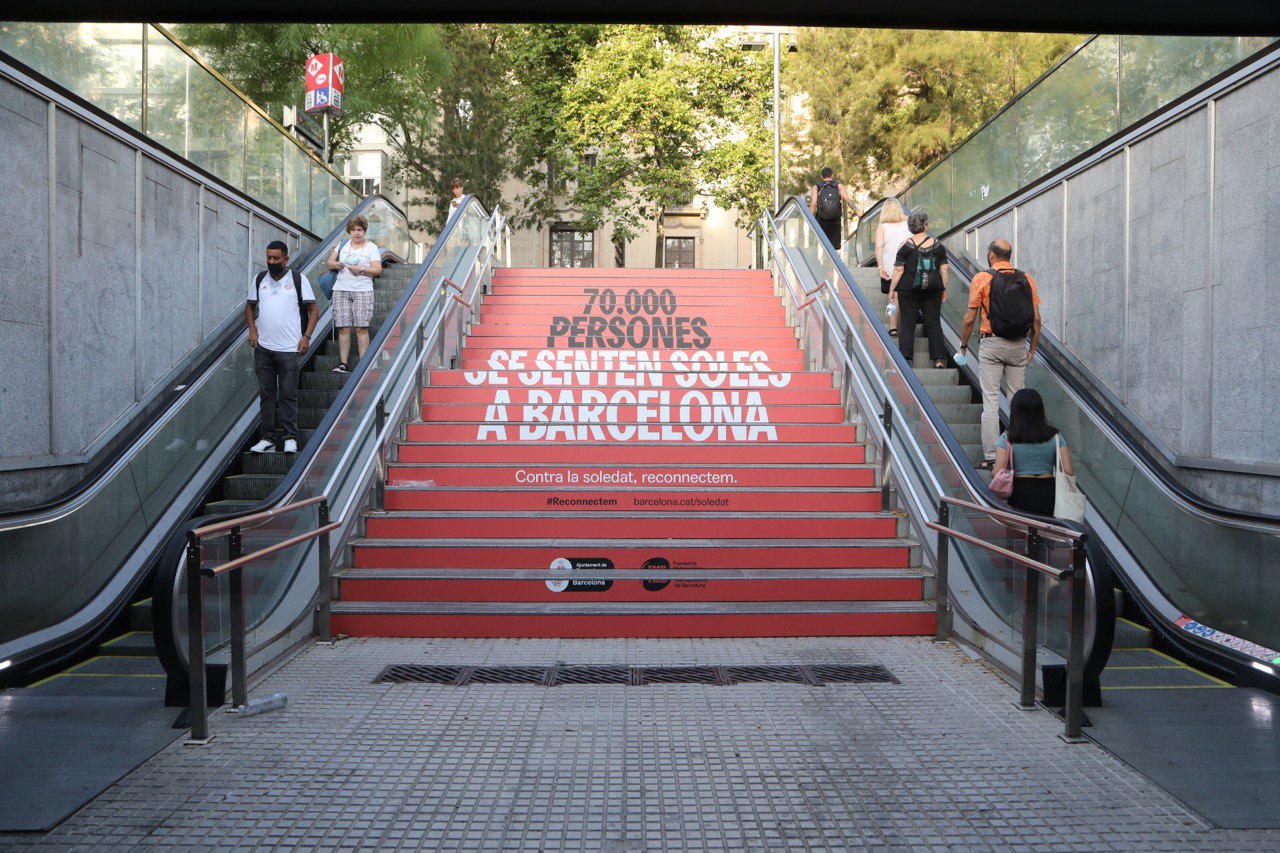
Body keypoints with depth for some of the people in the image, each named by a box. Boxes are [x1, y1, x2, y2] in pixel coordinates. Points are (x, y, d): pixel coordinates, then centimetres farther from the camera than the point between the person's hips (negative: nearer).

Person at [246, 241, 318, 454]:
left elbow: (313, 310, 2)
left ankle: (289, 437, 3)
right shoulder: (259, 279, 11)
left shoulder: (298, 279, 1)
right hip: (263, 348, 4)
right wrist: (252, 330, 4)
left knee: (288, 395, -2)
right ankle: (268, 437, 12)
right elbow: (250, 306, 20)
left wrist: (306, 336, -8)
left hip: (289, 349, -3)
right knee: (266, 394, 7)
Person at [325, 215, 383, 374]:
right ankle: (343, 363, 2)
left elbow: (378, 270, -2)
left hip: (362, 291, -3)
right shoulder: (343, 244, 17)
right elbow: (330, 262, 18)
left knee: (361, 328, -8)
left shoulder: (371, 247, 6)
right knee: (343, 328, -1)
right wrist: (336, 264, -4)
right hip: (341, 290, 3)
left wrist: (361, 270, -16)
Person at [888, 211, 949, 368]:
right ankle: (939, 359, 3)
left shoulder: (905, 246, -3)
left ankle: (905, 358, -8)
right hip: (933, 290, 2)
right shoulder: (938, 245, 3)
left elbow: (898, 270, -6)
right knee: (934, 324, 6)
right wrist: (944, 289, 13)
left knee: (907, 324, 2)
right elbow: (945, 269, 4)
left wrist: (892, 289, 1)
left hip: (908, 290, -2)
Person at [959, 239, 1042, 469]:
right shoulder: (1027, 280, 6)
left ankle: (991, 457, -3)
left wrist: (963, 346, 7)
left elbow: (969, 319, -5)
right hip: (1019, 346, 4)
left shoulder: (982, 279, -4)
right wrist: (1033, 348, 13)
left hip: (992, 345, -3)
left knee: (991, 402, -2)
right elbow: (1036, 319, 4)